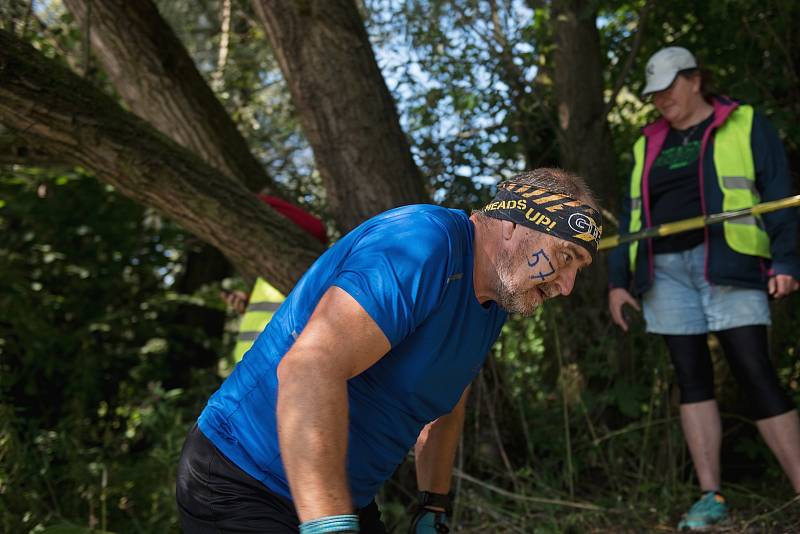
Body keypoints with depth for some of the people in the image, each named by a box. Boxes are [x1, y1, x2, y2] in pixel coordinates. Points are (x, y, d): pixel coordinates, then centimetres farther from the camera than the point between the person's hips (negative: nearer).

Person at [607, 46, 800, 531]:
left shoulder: (745, 125, 6)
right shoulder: (649, 144, 19)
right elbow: (632, 216, 20)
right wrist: (619, 280, 13)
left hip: (726, 265, -5)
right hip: (666, 271, 5)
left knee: (754, 372, -11)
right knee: (692, 377, 1)